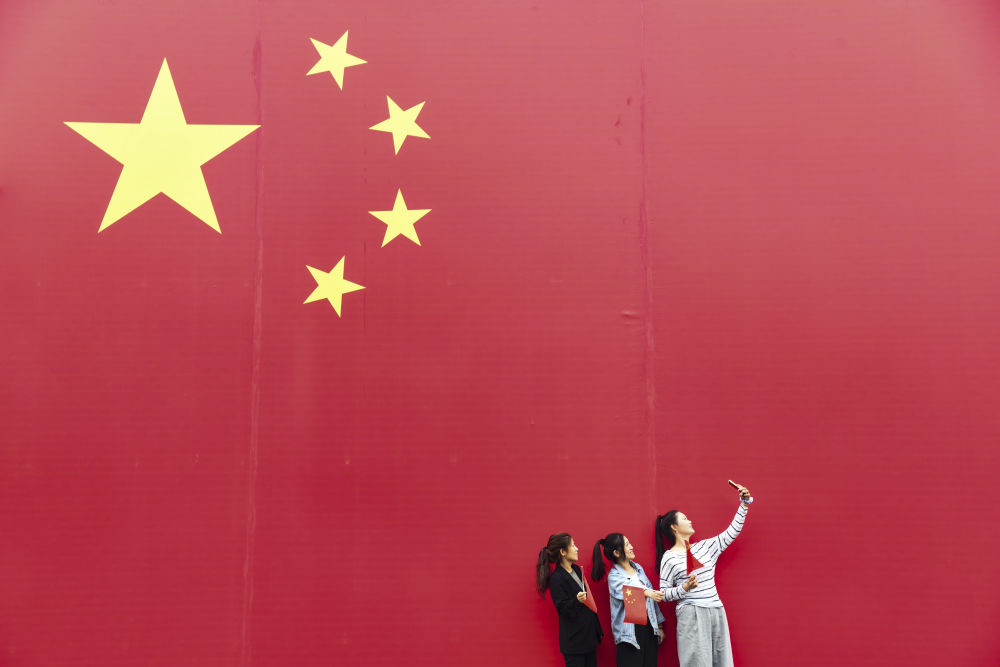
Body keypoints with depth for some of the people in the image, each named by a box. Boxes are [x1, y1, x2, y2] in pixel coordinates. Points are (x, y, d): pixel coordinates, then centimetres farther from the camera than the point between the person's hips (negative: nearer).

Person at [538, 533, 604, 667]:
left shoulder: (576, 569, 9)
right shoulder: (556, 579, -17)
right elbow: (563, 609, -17)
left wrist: (597, 629, 19)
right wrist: (576, 601, -36)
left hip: (589, 635, 8)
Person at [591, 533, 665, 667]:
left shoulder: (638, 568, 13)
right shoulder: (614, 576, -6)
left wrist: (659, 626, 17)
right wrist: (646, 592, -45)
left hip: (649, 626, 6)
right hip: (630, 630, -6)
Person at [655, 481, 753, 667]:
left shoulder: (704, 547, 14)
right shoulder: (669, 557, -3)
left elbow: (731, 533, 14)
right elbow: (664, 593, -2)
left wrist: (744, 504, 11)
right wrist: (685, 588, -18)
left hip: (716, 612, 6)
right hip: (691, 614, -6)